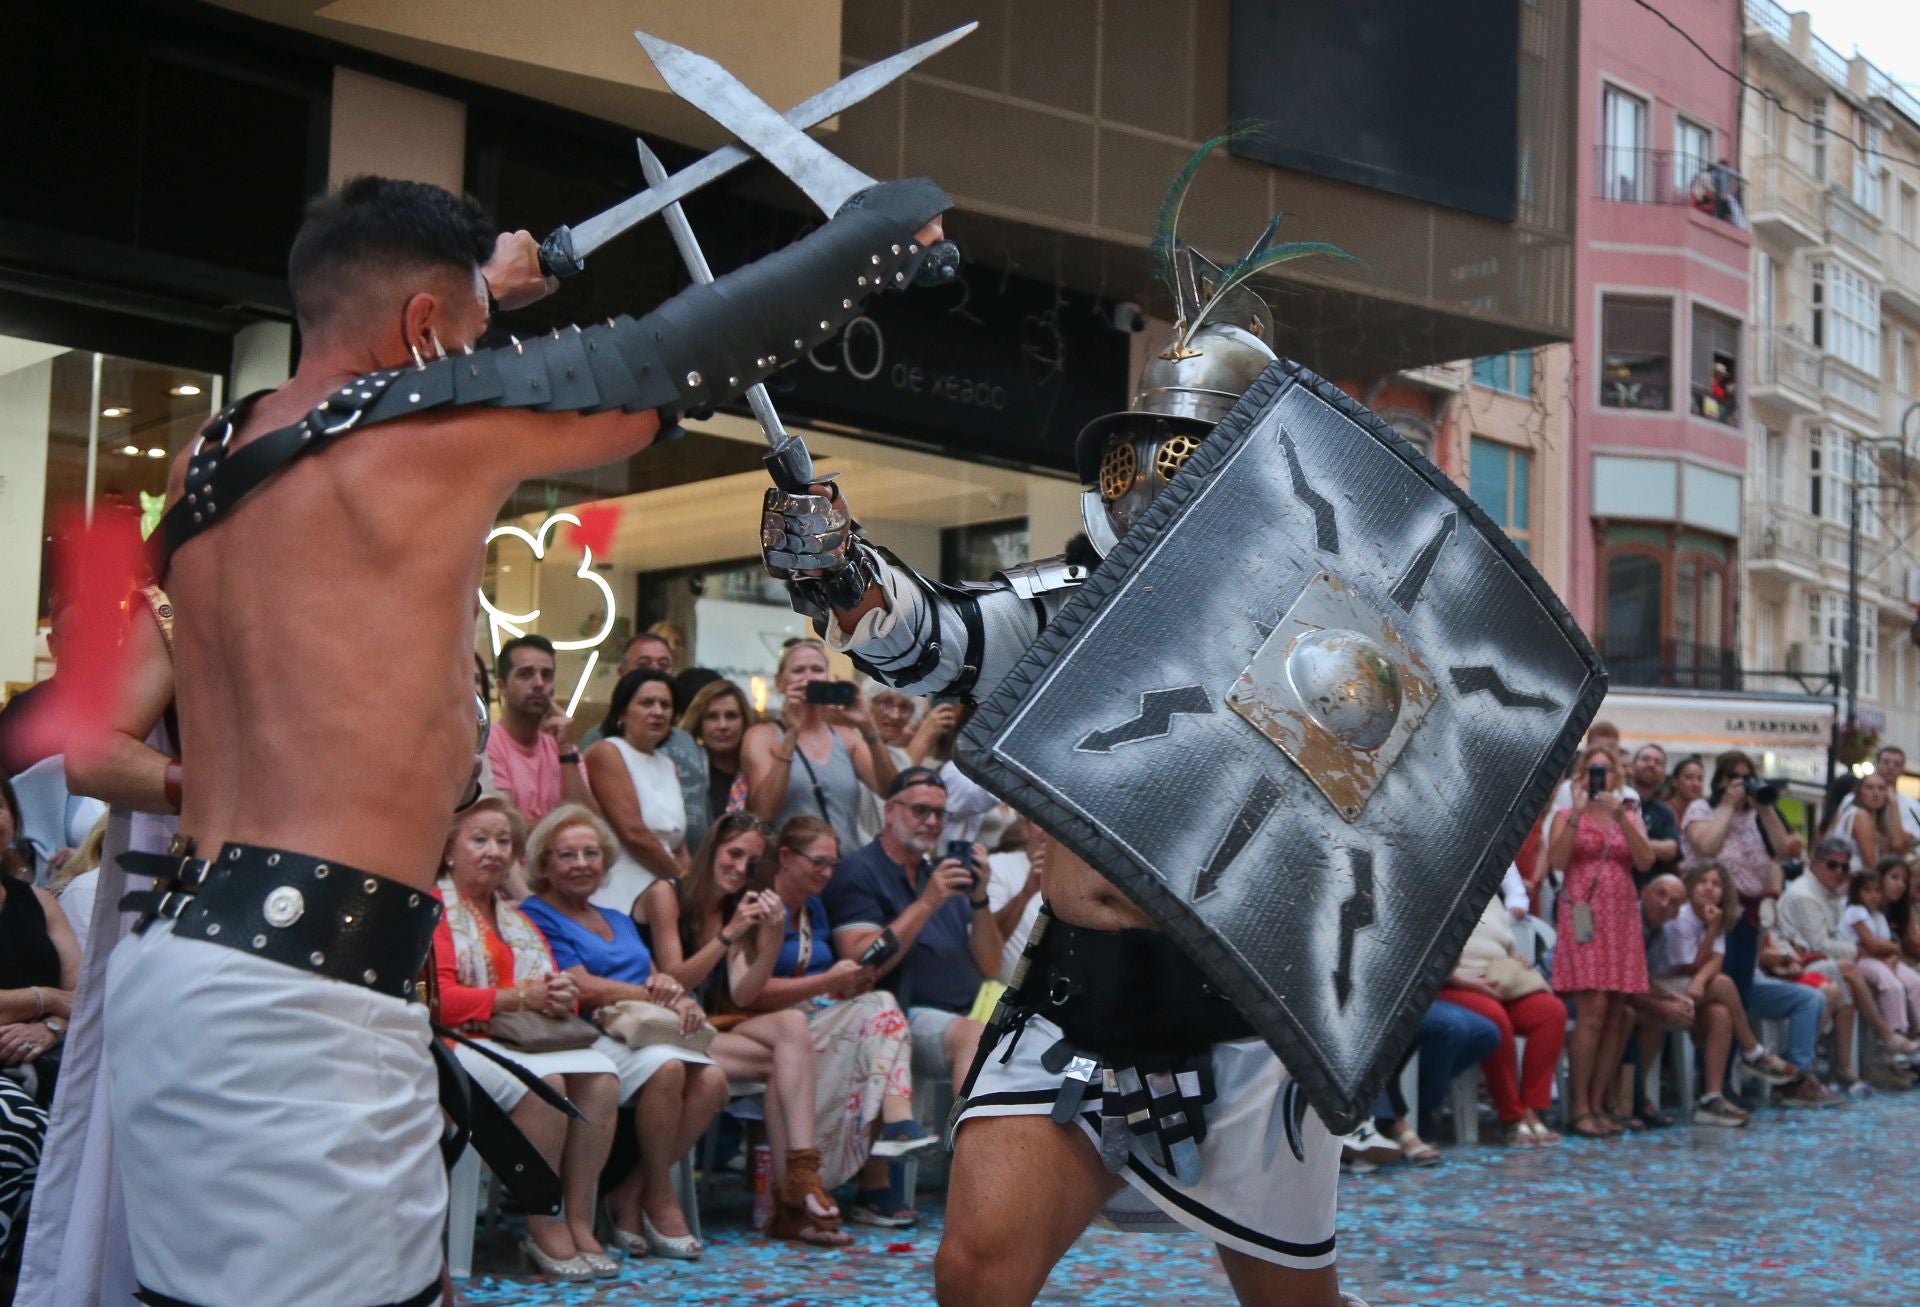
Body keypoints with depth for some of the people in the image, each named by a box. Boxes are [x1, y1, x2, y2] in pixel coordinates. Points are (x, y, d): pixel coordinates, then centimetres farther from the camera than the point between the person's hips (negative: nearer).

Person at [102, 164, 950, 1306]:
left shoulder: (213, 456, 14)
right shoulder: (433, 418, -8)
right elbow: (687, 350, -3)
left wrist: (477, 285, 48)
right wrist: (886, 223, 11)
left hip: (180, 960, 9)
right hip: (304, 990, -9)